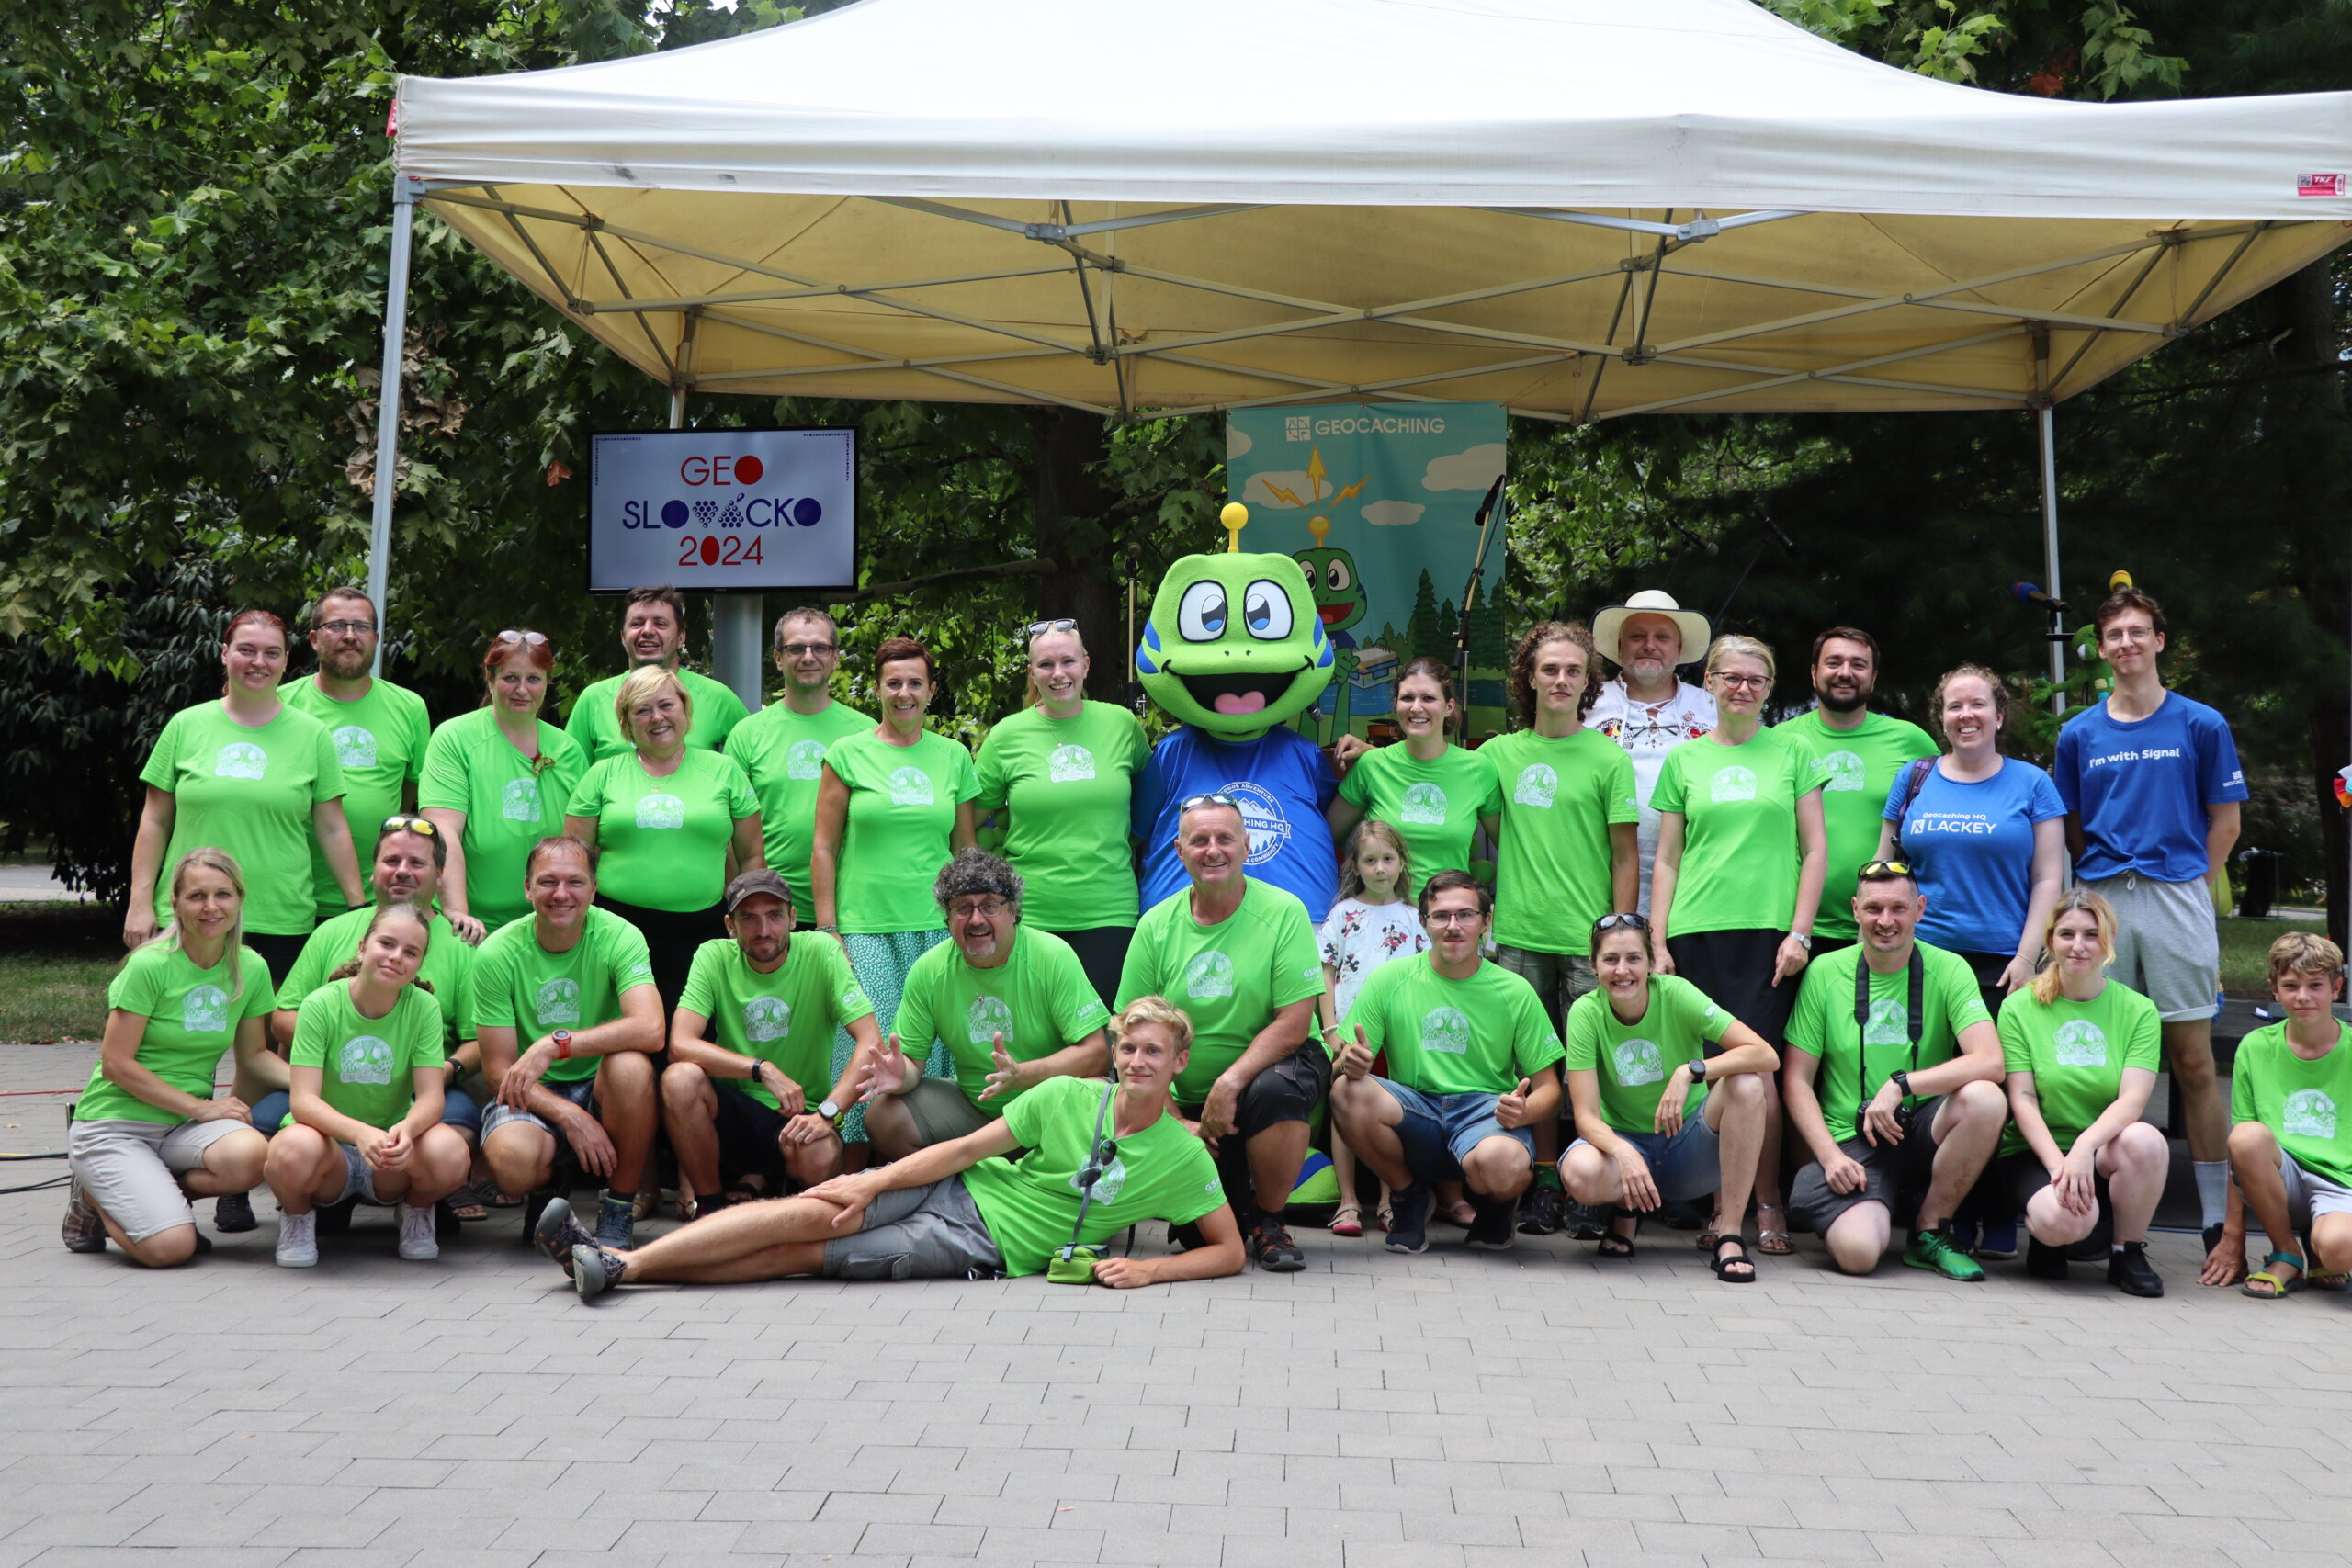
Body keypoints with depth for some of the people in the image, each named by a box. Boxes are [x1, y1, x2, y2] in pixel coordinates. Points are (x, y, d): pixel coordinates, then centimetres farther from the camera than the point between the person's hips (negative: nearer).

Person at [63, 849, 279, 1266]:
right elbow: (116, 1064, -14)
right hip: (114, 1123, -5)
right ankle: (94, 1196, 10)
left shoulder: (251, 969, 1)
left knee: (250, 1156, -30)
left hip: (185, 1123, 5)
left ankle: (156, 1198, 1)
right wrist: (202, 1107, -17)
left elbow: (254, 1054, 13)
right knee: (170, 1247, -24)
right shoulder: (150, 966, -15)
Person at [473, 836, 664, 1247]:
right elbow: (498, 1069, -9)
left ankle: (618, 1213, -13)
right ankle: (548, 1189, 9)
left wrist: (554, 1044, -34)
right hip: (532, 1094, 0)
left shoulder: (619, 936, -12)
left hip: (602, 1088, 0)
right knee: (511, 1159, -33)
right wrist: (570, 1116, -23)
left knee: (630, 1064, -35)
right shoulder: (497, 954, -9)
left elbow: (650, 1029, -28)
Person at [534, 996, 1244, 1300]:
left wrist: (1148, 1269, -17)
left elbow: (1230, 1251, -2)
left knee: (806, 1254, -17)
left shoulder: (1182, 1157, -3)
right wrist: (873, 1182, -6)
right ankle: (618, 1258, -19)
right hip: (957, 1188, 3)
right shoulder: (1067, 1096, 2)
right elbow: (966, 1147, 2)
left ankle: (621, 1268, -21)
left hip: (988, 1246, -3)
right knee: (810, 1210, -19)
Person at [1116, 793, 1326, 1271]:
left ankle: (1268, 1220, -11)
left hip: (1273, 1067, -2)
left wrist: (1229, 1084, -25)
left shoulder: (1283, 912, -9)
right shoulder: (1156, 926, -2)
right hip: (1189, 1098, 2)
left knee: (1275, 1089, -37)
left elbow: (1293, 1025, -15)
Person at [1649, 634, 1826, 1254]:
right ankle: (1726, 1206, 7)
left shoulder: (1791, 752, 10)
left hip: (1769, 931, -2)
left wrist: (1800, 932, -2)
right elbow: (1667, 859, 13)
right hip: (1697, 933, 2)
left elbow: (1815, 849, 8)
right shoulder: (1683, 760, 13)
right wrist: (1657, 943, 5)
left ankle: (1766, 1203, 0)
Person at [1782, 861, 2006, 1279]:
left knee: (1984, 1098, -31)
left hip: (1921, 1133, 2)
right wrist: (1830, 1155, -11)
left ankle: (1930, 1233, -9)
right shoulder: (1825, 974, 1)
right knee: (1857, 1252, -29)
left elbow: (1990, 1061, -16)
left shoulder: (1947, 970, -1)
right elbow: (1796, 1080, 2)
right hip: (1852, 1140, -1)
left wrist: (1901, 1085, -23)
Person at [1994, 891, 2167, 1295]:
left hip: (2105, 1154, 2)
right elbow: (2022, 1100, -6)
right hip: (2034, 1152, -2)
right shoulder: (2020, 1007, 1)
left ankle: (2127, 1253, -8)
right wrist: (2058, 1164, -22)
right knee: (2065, 1219, -34)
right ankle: (2045, 1237, 6)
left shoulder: (2138, 1011, 3)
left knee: (2144, 1140, -33)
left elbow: (2132, 1100, -10)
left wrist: (2085, 1147, -28)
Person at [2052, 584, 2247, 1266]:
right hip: (2101, 902, 2)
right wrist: (2112, 874, 5)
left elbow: (2224, 824, 8)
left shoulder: (2202, 725, 5)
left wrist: (2189, 894, 3)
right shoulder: (2079, 734, 11)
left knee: (2192, 1059, -2)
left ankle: (2218, 1217, 3)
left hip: (2178, 897, -2)